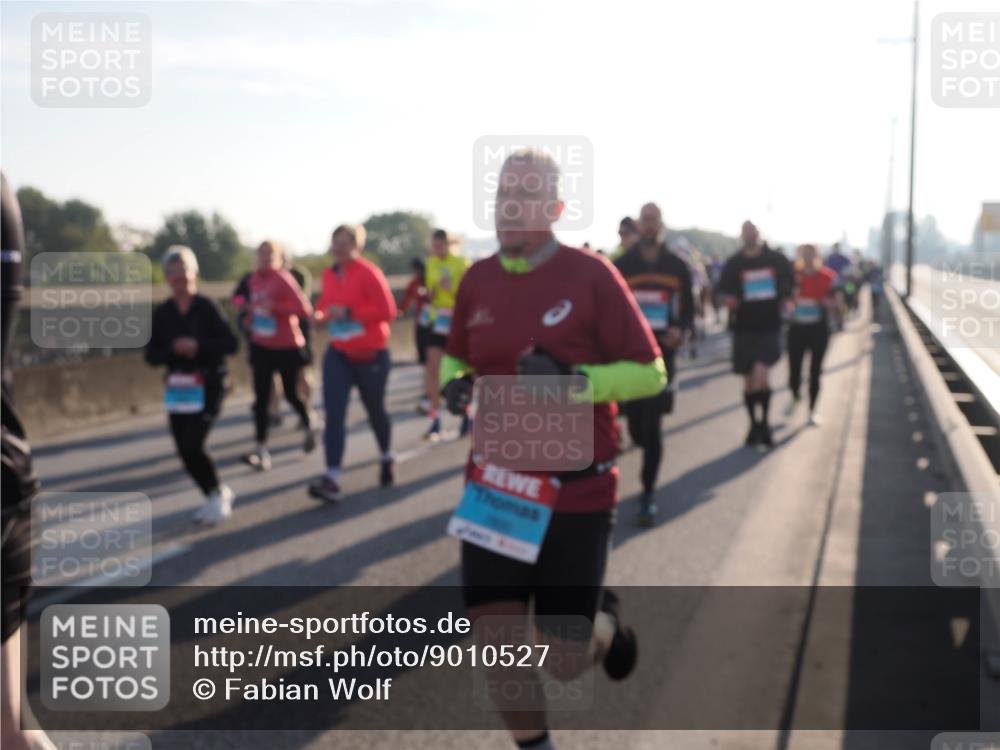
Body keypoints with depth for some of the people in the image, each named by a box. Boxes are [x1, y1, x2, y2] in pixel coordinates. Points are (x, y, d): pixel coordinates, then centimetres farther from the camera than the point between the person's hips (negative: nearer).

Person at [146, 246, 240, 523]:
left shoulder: (206, 307, -7)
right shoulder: (161, 314, 3)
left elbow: (231, 343, -10)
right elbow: (151, 356, 3)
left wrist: (199, 346, -21)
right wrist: (173, 349, -16)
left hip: (208, 385, -5)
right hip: (177, 388, 5)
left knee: (193, 445, -15)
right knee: (185, 451, 5)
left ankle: (217, 495, 10)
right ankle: (217, 495, 27)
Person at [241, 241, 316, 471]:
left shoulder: (283, 279, -16)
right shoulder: (254, 279, 3)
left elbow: (305, 309, -24)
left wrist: (275, 307, -29)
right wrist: (251, 317, 7)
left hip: (287, 347, -5)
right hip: (261, 346, 5)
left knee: (291, 394, 9)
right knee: (261, 398, -4)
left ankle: (309, 426, 40)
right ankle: (261, 450, -3)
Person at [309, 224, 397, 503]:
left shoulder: (369, 273, -15)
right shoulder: (328, 275, 5)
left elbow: (388, 310, -20)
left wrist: (349, 313, -25)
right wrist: (322, 314, -5)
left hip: (370, 355, -4)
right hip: (338, 355, 5)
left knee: (375, 410, 13)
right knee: (334, 414, -10)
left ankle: (385, 458, 41)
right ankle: (332, 479, -15)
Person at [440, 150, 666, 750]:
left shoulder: (590, 275, -11)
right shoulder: (477, 280, 3)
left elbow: (650, 373, -10)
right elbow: (457, 358, 19)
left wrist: (571, 379, -25)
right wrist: (455, 385, -5)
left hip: (578, 492, -3)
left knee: (564, 661, 3)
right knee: (496, 647, 0)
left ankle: (606, 623, 40)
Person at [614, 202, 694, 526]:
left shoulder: (678, 267, 4)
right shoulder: (621, 266, 2)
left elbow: (688, 309, 9)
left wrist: (680, 331, -11)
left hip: (662, 352, -1)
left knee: (652, 427, -8)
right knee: (636, 428, 9)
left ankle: (647, 496, 2)